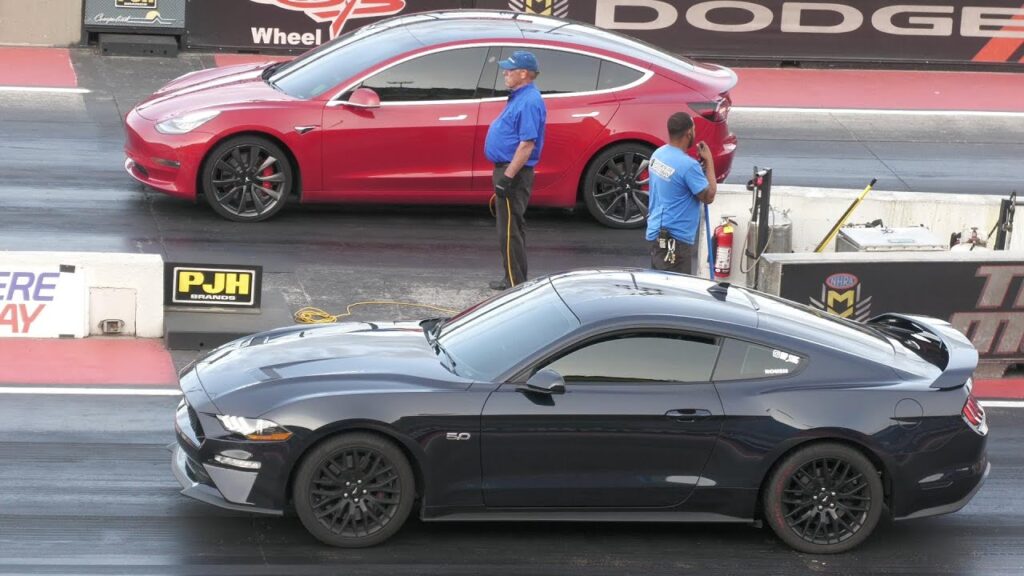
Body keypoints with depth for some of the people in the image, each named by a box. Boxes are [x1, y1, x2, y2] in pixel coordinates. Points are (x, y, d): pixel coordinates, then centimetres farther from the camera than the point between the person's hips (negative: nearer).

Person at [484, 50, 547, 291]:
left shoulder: (529, 102, -19)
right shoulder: (519, 97, 14)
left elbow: (527, 144, -25)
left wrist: (507, 177, -25)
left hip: (514, 173, -11)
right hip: (508, 170, 11)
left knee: (510, 231, -8)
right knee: (512, 229, 16)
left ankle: (515, 285, -5)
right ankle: (514, 280, 24)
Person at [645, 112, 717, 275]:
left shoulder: (658, 154, 4)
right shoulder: (688, 165, -23)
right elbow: (708, 197, -12)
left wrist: (699, 168, 7)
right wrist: (709, 161, -6)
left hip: (657, 231, 9)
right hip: (675, 238, -9)